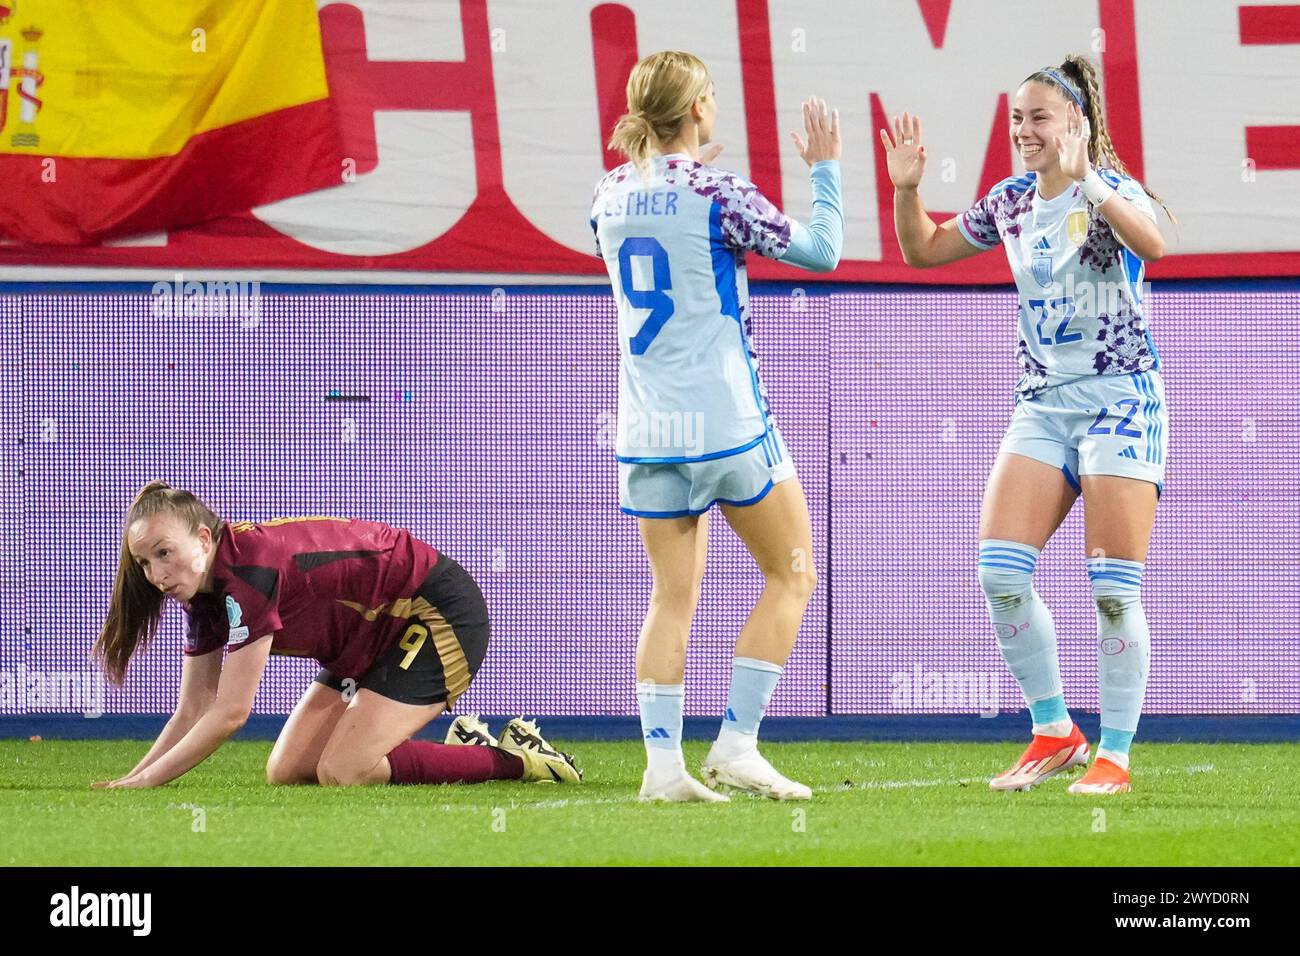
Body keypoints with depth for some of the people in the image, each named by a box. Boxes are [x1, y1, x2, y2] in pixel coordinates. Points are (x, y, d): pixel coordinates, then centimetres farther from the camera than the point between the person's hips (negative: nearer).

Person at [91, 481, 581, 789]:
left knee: (340, 772, -21)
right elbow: (193, 712, 1)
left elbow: (229, 713, -30)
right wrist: (130, 778, -11)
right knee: (286, 773, 3)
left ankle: (516, 760, -7)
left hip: (442, 613, -10)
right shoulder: (204, 595, -3)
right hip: (379, 637, 10)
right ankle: (463, 748, 13)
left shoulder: (250, 569, -30)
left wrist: (144, 782, -26)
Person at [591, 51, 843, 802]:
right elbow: (821, 252, -5)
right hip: (726, 422, -5)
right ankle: (736, 745, 0)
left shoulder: (611, 196, 6)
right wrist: (826, 168, 8)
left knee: (673, 598, 10)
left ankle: (664, 763, -1)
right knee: (792, 576, 9)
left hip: (648, 427, 6)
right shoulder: (716, 193, -12)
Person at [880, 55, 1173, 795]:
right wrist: (906, 186, 4)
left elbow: (1153, 243, -31)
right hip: (1044, 402, 6)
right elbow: (924, 249, 21)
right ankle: (1055, 733, 7)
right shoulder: (1011, 203, 9)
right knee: (999, 571, -7)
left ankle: (1115, 755, 3)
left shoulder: (1110, 190, -8)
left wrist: (1086, 179, -39)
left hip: (1120, 397, -6)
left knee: (1114, 589, -7)